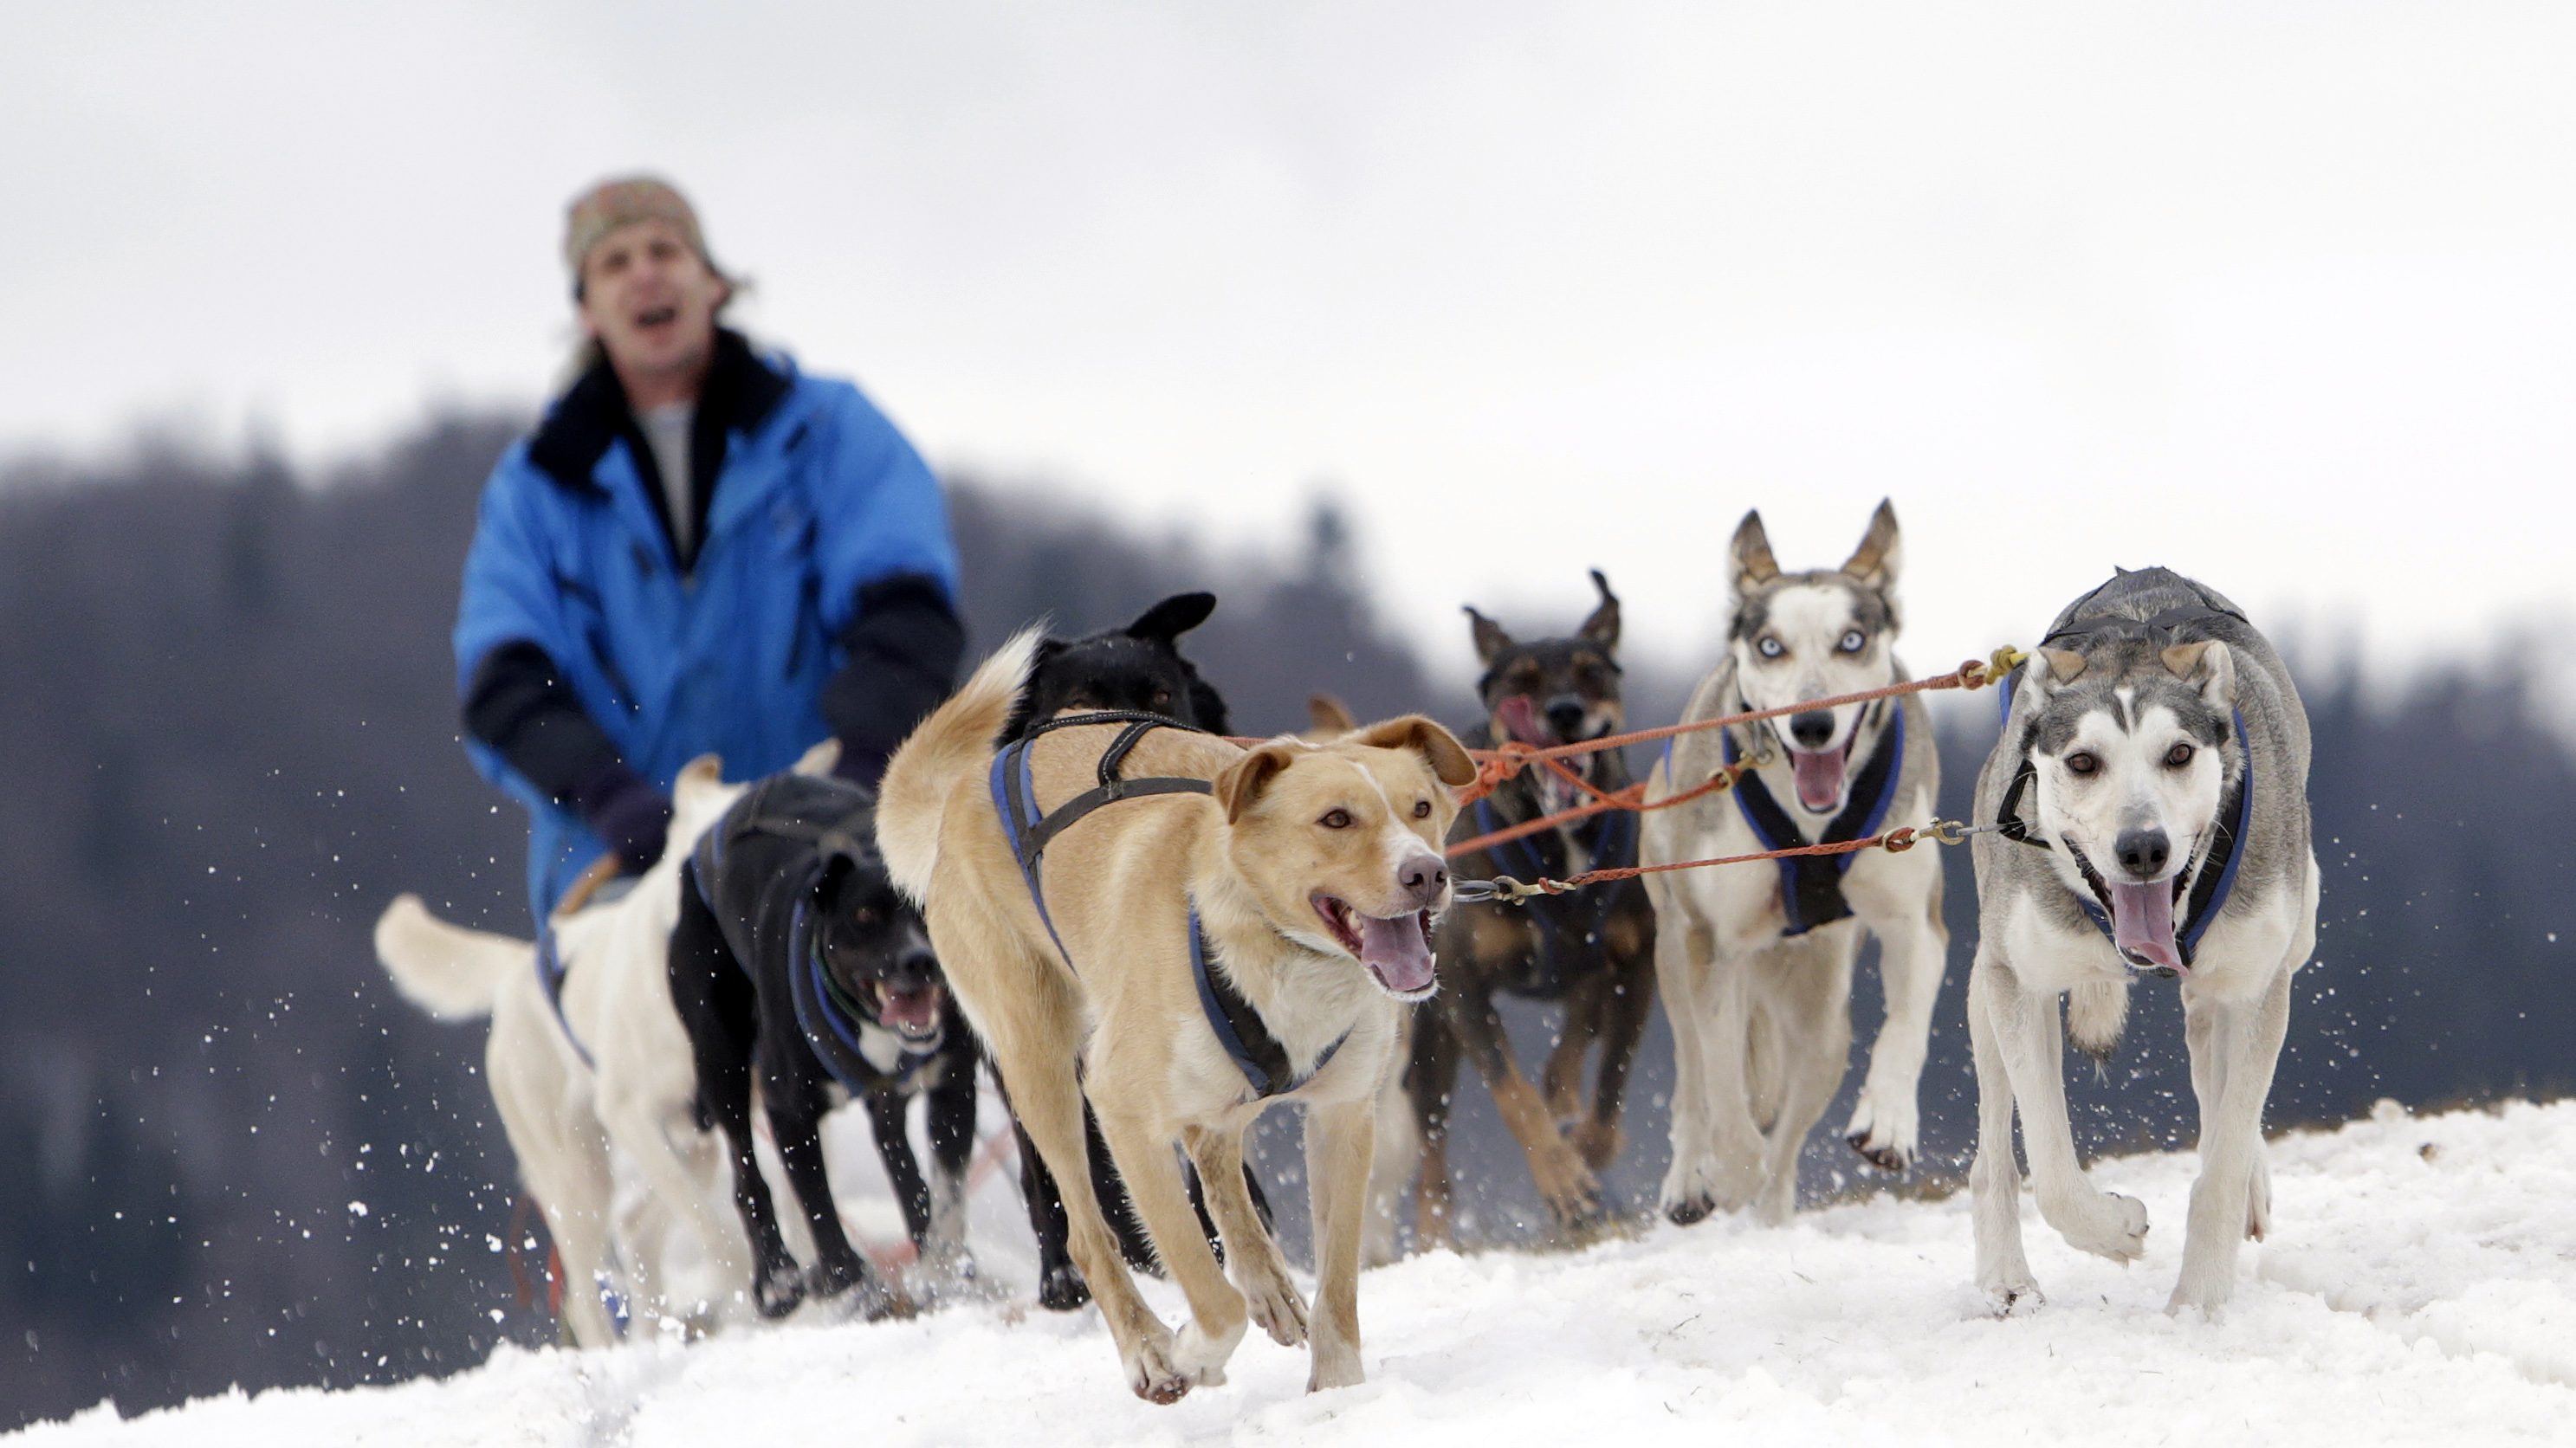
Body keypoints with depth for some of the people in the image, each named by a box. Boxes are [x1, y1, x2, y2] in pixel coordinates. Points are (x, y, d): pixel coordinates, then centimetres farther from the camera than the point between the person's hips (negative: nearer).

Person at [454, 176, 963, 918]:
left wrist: (865, 761, -21)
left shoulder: (830, 429, 11)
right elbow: (502, 678, 2)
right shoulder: (535, 486, 16)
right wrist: (608, 794, -17)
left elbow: (905, 607, -3)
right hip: (616, 877, 1)